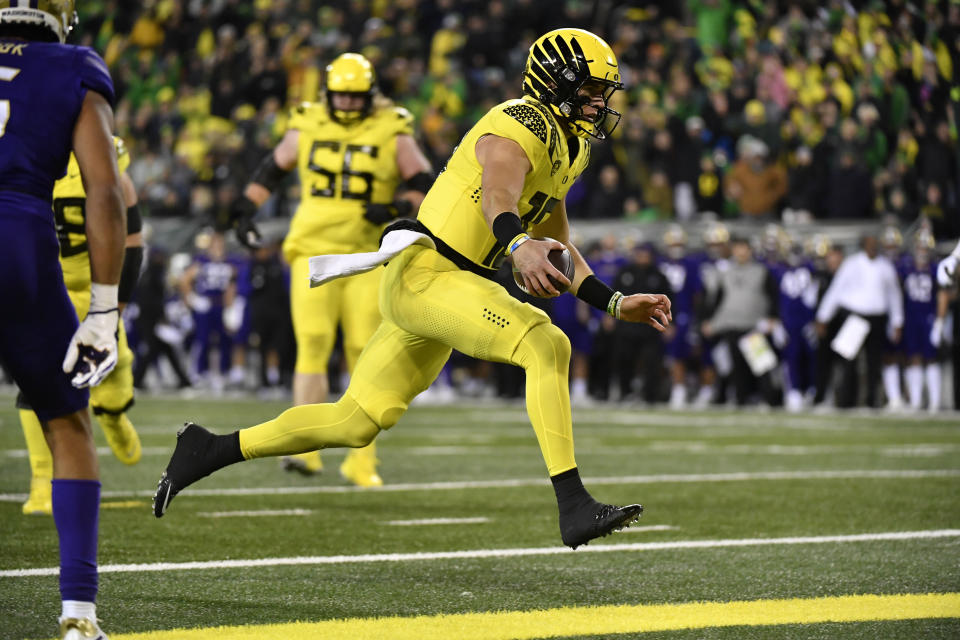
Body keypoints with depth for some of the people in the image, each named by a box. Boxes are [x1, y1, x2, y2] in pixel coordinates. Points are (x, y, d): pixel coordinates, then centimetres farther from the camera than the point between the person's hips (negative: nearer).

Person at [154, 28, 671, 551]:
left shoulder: (568, 148, 19)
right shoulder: (522, 125, -12)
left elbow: (556, 248, 27)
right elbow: (498, 197, -33)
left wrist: (617, 304, 20)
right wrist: (518, 245, -54)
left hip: (452, 282, 10)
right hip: (424, 273, -10)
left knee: (357, 422, 13)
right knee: (546, 346, -26)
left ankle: (208, 451, 23)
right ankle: (574, 508, -30)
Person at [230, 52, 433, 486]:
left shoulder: (392, 133, 1)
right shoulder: (307, 127, 6)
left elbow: (423, 185, 5)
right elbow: (272, 169, 20)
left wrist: (396, 208, -13)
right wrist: (247, 208, 11)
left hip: (367, 257, -1)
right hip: (314, 252, 1)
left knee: (365, 358, -1)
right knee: (312, 346, -12)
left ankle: (362, 460, 8)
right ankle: (306, 448, -10)